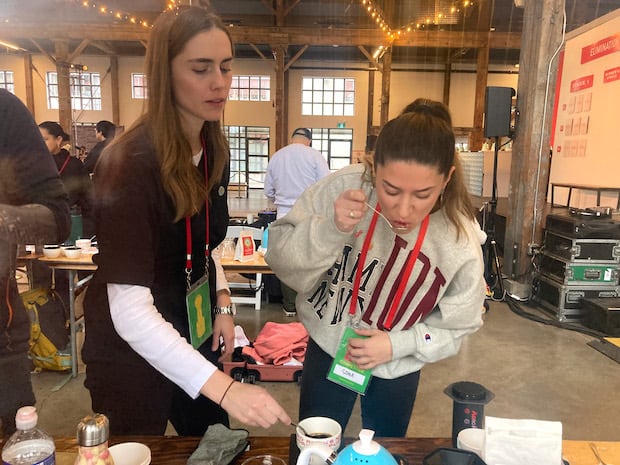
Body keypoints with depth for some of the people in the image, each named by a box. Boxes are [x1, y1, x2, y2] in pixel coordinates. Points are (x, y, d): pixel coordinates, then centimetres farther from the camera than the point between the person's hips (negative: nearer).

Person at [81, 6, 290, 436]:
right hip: (131, 351, -6)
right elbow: (129, 308, -33)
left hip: (192, 334, 6)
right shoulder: (131, 162, -27)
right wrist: (223, 387, -41)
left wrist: (222, 304, 0)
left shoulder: (215, 150, -4)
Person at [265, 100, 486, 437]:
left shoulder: (462, 242, -23)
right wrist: (330, 229, -39)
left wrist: (398, 344, -22)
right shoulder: (344, 187, -26)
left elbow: (456, 326, -9)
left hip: (397, 371, 1)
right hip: (327, 349, 0)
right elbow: (282, 261, -22)